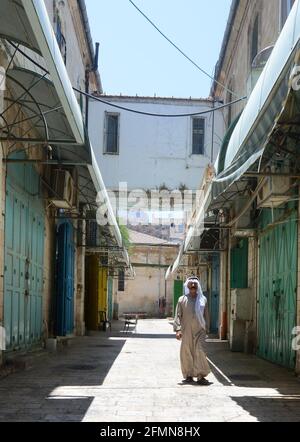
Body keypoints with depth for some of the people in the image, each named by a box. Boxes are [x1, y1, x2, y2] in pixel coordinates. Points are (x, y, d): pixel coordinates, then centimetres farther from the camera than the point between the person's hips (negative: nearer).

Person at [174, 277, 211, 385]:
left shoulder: (203, 300, 8)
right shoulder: (182, 300, 4)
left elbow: (206, 316, 13)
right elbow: (178, 315, 1)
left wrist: (206, 330, 11)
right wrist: (177, 329, -8)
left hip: (199, 331, 0)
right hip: (186, 331, 0)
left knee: (200, 352, -9)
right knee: (186, 353, 3)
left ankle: (201, 376, -6)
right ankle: (188, 375, 15)